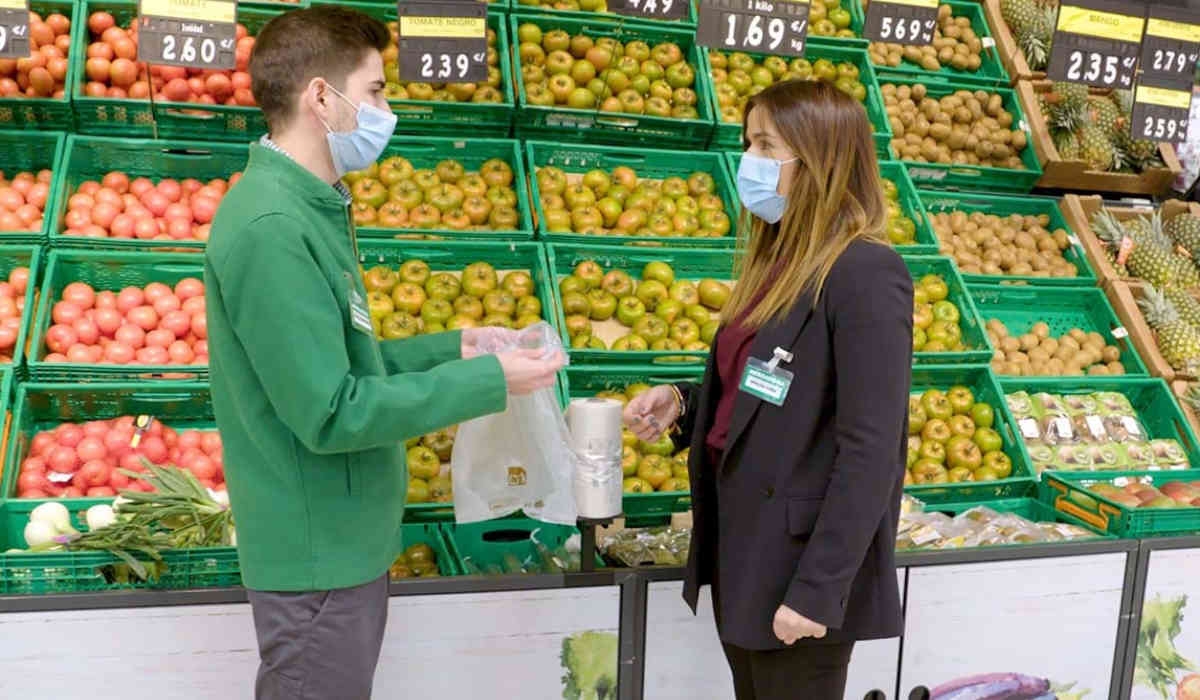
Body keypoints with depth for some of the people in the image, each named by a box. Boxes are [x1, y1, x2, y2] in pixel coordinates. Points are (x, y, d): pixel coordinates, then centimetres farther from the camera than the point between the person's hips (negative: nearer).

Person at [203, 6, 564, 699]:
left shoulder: (311, 208, 7)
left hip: (346, 537, 9)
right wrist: (485, 382, -20)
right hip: (320, 550, -9)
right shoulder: (271, 227, -24)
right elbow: (329, 414, -25)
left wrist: (450, 348, 4)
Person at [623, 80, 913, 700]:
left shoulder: (865, 275, -18)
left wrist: (818, 589, -21)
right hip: (738, 541, 8)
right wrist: (684, 404, -1)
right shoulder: (778, 261, 8)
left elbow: (870, 450, -21)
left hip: (799, 557, -8)